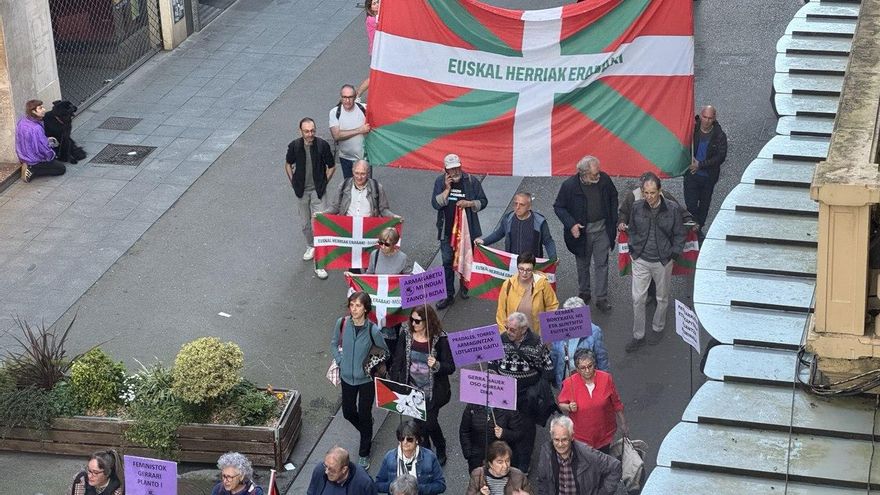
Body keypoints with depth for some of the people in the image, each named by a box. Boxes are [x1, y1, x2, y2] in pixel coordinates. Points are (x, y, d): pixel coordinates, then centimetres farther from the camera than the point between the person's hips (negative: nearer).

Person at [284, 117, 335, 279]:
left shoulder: (322, 145, -15)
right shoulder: (295, 146, -9)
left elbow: (331, 166, 0)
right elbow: (288, 164, 10)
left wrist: (324, 183, -1)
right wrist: (293, 182, 5)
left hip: (317, 191, -3)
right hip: (302, 191, 3)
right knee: (305, 223, 16)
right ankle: (310, 247, 44)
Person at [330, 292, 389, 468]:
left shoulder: (373, 331, -24)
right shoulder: (342, 323, -15)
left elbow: (384, 353, -6)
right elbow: (334, 343, 6)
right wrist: (340, 361, -1)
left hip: (366, 379, -3)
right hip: (347, 377, 4)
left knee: (364, 416, 8)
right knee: (348, 412, 18)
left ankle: (364, 454, 26)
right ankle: (366, 432, 51)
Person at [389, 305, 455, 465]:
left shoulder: (440, 339, -17)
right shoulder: (406, 335, -8)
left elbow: (451, 367, -13)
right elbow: (397, 362, -1)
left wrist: (436, 366, -33)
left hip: (432, 392, -3)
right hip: (412, 390, 3)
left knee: (429, 423, -1)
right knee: (419, 423, 15)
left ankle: (440, 449, 29)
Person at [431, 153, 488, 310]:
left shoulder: (471, 181, -5)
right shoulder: (440, 182, -2)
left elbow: (483, 202, 0)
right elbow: (435, 203, -9)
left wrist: (469, 204, -17)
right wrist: (447, 189, -19)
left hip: (467, 229, 0)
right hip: (447, 230, 0)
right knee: (447, 263, 1)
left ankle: (465, 289, 32)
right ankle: (448, 295, 8)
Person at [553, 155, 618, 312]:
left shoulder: (604, 179, -15)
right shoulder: (570, 185, -22)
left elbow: (613, 197, 5)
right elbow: (558, 207, -9)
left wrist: (613, 220, 3)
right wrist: (571, 224, -21)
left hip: (602, 229, 1)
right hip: (581, 231, -1)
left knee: (601, 264, 6)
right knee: (583, 264, 17)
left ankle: (601, 298, 16)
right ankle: (584, 293, 37)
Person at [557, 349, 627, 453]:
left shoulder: (606, 379, -11)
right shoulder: (570, 383, -14)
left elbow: (616, 404, 1)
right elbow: (561, 404, 0)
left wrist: (623, 425, 8)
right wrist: (569, 407, -22)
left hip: (604, 433, 1)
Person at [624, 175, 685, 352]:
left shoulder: (672, 209, -12)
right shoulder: (637, 207, -7)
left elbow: (679, 234, -1)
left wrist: (672, 253, -6)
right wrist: (633, 249, 4)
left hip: (663, 261, -1)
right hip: (641, 260, 1)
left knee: (662, 297, 16)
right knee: (637, 299, 1)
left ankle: (658, 329, 38)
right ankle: (638, 336, 13)